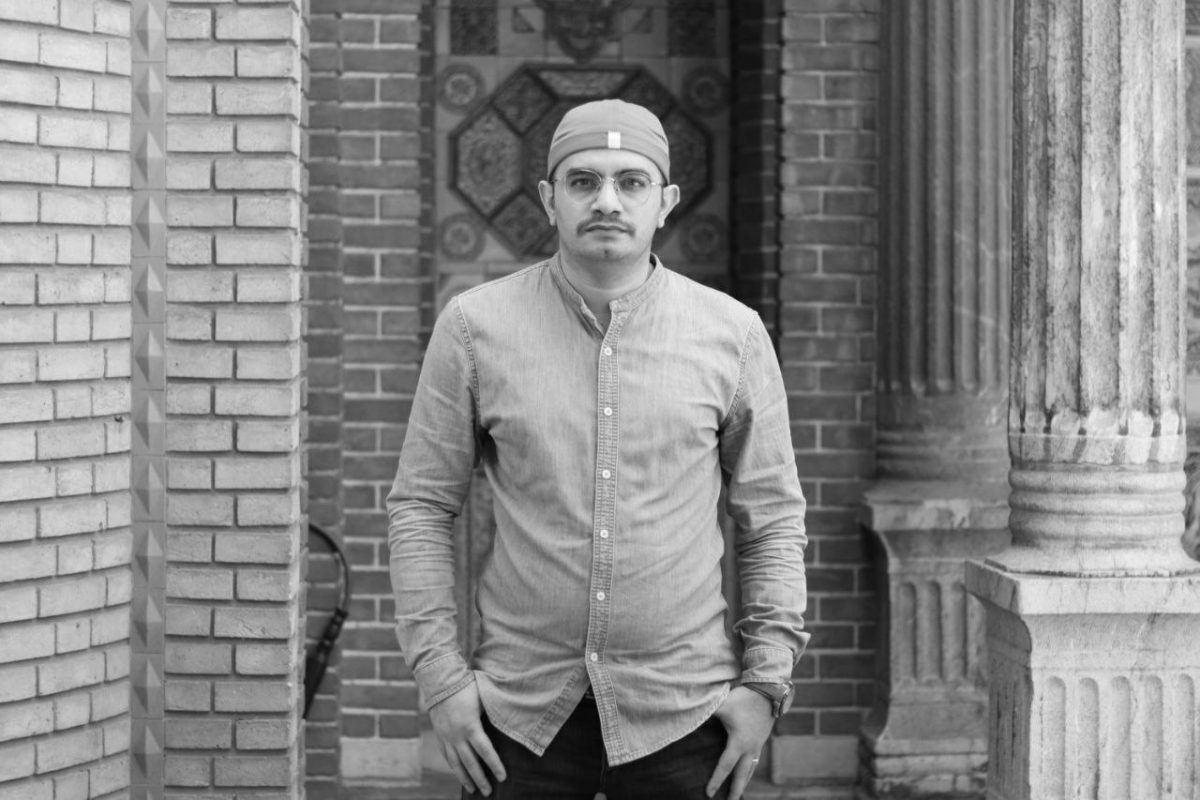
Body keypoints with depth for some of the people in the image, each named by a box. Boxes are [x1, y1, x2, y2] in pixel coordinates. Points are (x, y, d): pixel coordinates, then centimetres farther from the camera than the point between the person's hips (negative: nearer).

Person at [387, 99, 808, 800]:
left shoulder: (733, 333, 0)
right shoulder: (475, 326, -1)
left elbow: (773, 517, 6)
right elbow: (421, 505, 3)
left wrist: (766, 681, 0)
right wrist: (440, 674, -3)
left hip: (680, 714, 0)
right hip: (520, 710, 0)